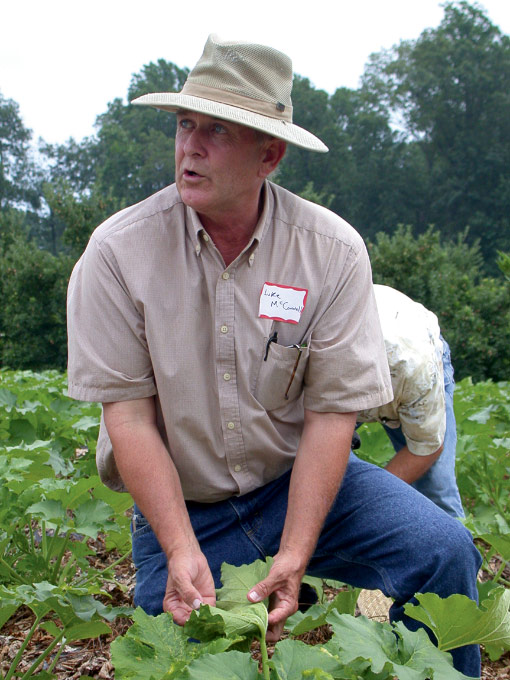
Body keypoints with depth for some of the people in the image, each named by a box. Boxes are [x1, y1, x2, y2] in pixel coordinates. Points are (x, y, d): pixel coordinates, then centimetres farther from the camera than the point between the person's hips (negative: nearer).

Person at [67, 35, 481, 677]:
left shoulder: (333, 250, -12)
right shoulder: (119, 251, -13)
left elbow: (332, 411, -13)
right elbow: (128, 414, -14)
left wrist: (293, 553, -23)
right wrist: (181, 550, -24)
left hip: (298, 480, 1)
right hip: (178, 503, 0)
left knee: (443, 551, -19)